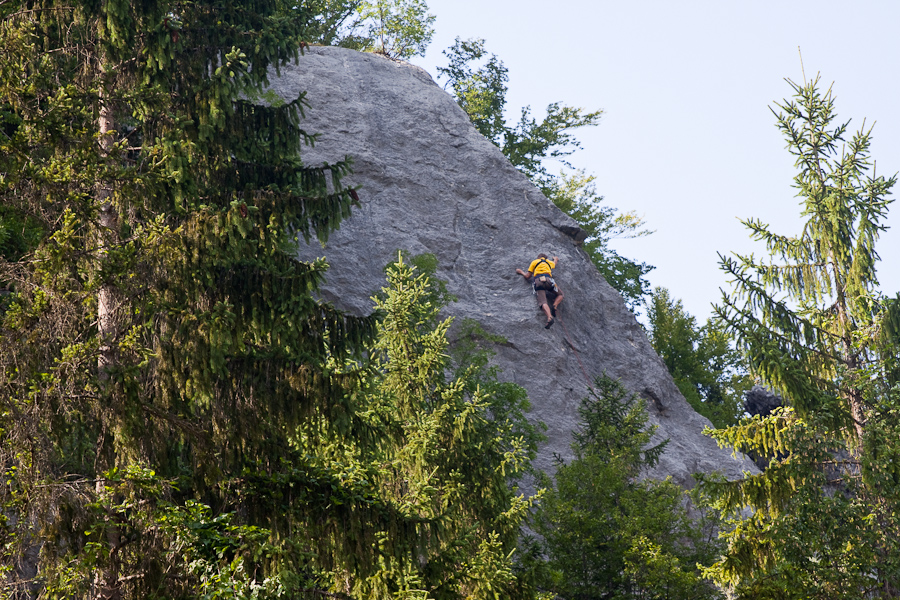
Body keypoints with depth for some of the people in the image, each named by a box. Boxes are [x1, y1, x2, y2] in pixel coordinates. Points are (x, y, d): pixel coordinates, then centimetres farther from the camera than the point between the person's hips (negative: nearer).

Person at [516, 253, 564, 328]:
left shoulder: (534, 262, 26)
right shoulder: (549, 262, 33)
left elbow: (527, 277, 23)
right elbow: (554, 264, 59)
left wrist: (521, 272, 43)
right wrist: (555, 259, 82)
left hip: (537, 281, -1)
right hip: (548, 279, 1)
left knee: (543, 302, -18)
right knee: (560, 295, 21)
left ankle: (549, 317, -45)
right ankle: (554, 306, -12)